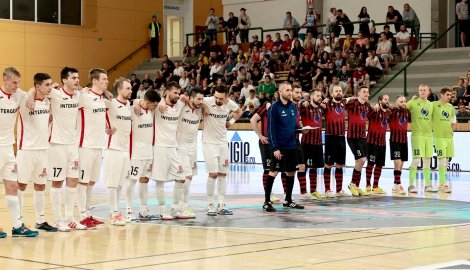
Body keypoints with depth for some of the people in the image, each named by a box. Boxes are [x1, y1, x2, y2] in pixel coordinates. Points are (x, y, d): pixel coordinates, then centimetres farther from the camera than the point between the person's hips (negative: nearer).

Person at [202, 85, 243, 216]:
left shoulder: (230, 104, -5)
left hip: (223, 142, 5)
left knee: (223, 173, 7)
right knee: (213, 174, -9)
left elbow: (239, 112, 15)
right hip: (209, 142, -5)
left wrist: (231, 122, 3)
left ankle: (221, 205, 13)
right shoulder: (207, 101, -19)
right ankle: (210, 205, 3)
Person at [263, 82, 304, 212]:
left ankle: (288, 200, 23)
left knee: (291, 172, 11)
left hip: (292, 146, 7)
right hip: (279, 147, -7)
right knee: (273, 172, -5)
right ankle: (267, 202, 0)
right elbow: (271, 129, -13)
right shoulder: (275, 107, -10)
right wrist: (274, 148, -18)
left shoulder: (293, 106, 9)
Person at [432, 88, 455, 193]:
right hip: (439, 136, -6)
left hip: (449, 136, 6)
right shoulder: (434, 105, -6)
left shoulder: (451, 107, 12)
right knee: (442, 159, -11)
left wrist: (451, 130, 12)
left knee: (446, 159, 7)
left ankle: (441, 183, 15)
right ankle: (443, 184, -12)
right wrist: (433, 130, -5)